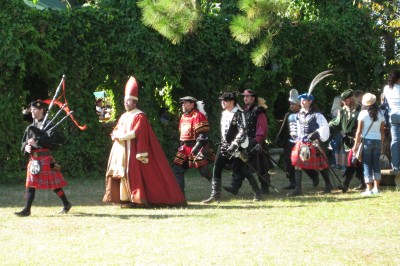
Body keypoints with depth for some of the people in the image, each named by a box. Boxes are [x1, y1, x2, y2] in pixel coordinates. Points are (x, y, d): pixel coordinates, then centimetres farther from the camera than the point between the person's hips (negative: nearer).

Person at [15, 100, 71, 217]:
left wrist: (36, 141, -24)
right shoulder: (30, 127, 16)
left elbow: (51, 138, -19)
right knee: (30, 184, 3)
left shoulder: (48, 124, -5)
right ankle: (26, 209, 6)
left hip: (45, 158, -7)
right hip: (33, 158, 7)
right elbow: (24, 142, 18)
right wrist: (26, 147, -5)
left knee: (54, 183, -3)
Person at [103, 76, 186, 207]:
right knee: (117, 173, 4)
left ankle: (134, 199, -13)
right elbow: (115, 132, 16)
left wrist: (121, 136, -17)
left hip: (132, 151, -9)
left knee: (132, 173, -14)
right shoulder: (123, 116, 20)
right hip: (121, 151, 9)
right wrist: (115, 135, -6)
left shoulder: (139, 116, -6)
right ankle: (124, 198, 7)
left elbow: (136, 133, -17)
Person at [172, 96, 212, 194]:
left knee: (203, 170, -4)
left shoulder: (198, 116, -13)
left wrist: (196, 148, -25)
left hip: (196, 147, -8)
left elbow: (203, 135, -19)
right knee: (177, 169, 2)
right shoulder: (183, 117, 15)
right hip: (185, 148, 8)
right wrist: (181, 146, 19)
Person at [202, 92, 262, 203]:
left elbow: (242, 132, -20)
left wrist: (234, 145, -27)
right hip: (224, 147, 7)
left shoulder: (238, 114, -12)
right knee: (216, 169, -3)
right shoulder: (224, 114, 13)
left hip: (236, 148, -7)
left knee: (242, 170, -4)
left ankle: (257, 193, 11)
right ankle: (215, 195, -1)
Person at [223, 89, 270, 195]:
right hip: (244, 143, 7)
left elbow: (262, 128, -14)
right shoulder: (244, 111, 16)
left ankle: (265, 187, 15)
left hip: (256, 143, -7)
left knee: (260, 167, 3)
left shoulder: (259, 112, -8)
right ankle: (235, 187, -7)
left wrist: (257, 140, -22)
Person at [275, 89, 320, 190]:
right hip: (290, 143, 6)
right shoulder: (288, 115, 11)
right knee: (289, 163, 0)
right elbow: (283, 129, 15)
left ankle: (315, 176, 22)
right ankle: (292, 183, 7)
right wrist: (278, 140, 12)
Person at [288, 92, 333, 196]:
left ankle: (328, 185, 22)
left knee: (320, 165, 4)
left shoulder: (316, 115, -9)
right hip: (301, 143, 6)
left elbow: (324, 126, -13)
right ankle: (297, 189, -4)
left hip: (313, 143, -6)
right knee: (297, 164, -4)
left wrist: (316, 134, -22)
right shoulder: (299, 115, 11)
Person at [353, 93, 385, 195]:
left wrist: (356, 145, -3)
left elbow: (359, 131, -7)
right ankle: (376, 188, 11)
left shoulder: (363, 114, -5)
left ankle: (369, 189, -3)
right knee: (376, 165, 11)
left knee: (367, 165, 0)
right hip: (378, 141, 3)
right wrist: (382, 145, 14)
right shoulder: (380, 115, 5)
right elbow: (382, 132, 6)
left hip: (366, 140, -3)